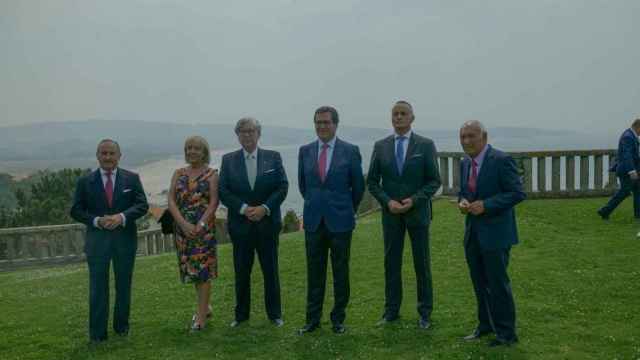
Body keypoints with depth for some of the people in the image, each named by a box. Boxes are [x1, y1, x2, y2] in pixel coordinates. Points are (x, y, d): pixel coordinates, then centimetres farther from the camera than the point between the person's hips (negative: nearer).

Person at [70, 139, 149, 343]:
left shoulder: (131, 179, 3)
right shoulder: (85, 182, 3)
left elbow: (142, 205, -4)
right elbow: (76, 211, 1)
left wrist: (122, 217, -20)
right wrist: (97, 221, -15)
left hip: (125, 239, 1)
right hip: (97, 240, -1)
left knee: (124, 285, 11)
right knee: (98, 287, 1)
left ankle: (122, 326, 27)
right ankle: (97, 333, 10)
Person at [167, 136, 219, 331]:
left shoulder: (211, 174, 0)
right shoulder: (178, 173, 10)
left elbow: (214, 202, -8)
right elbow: (171, 200, 0)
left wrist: (200, 225, -19)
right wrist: (183, 223, -14)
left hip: (204, 227, -4)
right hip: (182, 227, 4)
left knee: (203, 268, -3)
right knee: (191, 268, 12)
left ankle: (201, 315, 2)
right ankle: (205, 306, 29)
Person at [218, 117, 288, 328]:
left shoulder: (273, 157, 3)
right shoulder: (228, 160, 4)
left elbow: (283, 187, -2)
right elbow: (223, 191, -1)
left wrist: (264, 208, -14)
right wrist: (244, 209, -14)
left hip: (268, 223, 0)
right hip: (240, 225, 1)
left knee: (271, 270, 7)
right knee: (241, 272, 8)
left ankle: (274, 314, 19)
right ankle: (241, 315, 21)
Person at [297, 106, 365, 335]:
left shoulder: (350, 151, -5)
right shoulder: (305, 151, 4)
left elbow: (358, 186, 4)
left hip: (340, 220, -2)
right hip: (314, 220, 2)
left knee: (341, 272, 8)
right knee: (314, 272, 8)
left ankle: (338, 319, 21)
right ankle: (313, 319, 19)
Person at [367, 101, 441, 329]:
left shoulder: (425, 145, -2)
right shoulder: (381, 146, 4)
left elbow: (434, 181, -3)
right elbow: (372, 181, 5)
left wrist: (414, 200, -16)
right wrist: (388, 201, -10)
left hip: (417, 212, -2)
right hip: (390, 213, 2)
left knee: (422, 263, 6)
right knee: (391, 263, 7)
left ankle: (424, 313, 17)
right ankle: (391, 310, 18)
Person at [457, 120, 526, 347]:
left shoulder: (501, 160, -14)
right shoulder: (465, 164, 9)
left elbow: (518, 193, -16)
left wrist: (485, 205, -23)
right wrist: (462, 201, -4)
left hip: (495, 233, -7)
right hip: (473, 233, 7)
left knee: (498, 283, 0)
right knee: (480, 283, 16)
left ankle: (506, 333, 13)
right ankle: (486, 325, 32)